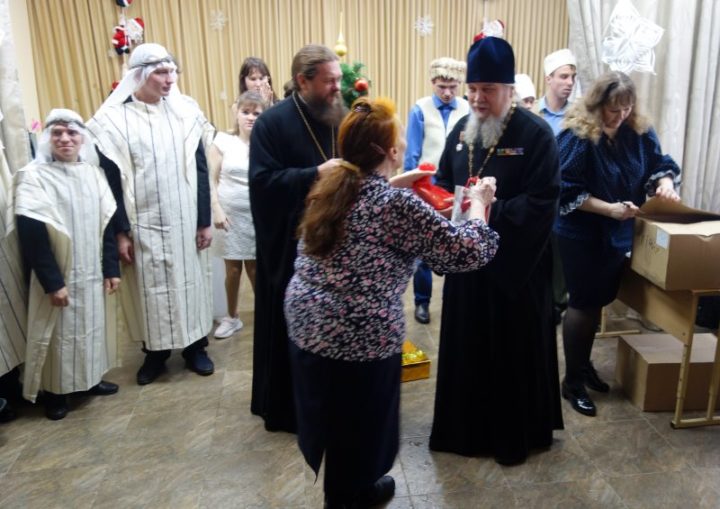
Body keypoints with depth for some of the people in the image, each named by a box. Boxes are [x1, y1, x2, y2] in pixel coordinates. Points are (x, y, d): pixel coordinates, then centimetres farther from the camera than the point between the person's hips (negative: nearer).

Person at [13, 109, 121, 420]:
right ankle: (55, 392, 24)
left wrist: (111, 268, 0)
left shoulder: (93, 173, 4)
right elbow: (31, 236, -15)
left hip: (91, 273, 5)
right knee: (59, 332, 7)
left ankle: (90, 379, 34)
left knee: (91, 327, 16)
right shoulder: (34, 176, -11)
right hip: (58, 276, -4)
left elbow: (107, 224, 5)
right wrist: (52, 282, -18)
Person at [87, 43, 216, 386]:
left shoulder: (186, 111, -1)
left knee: (190, 282, 11)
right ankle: (155, 352, 28)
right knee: (149, 288, 10)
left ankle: (195, 347, 28)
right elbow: (110, 180, -4)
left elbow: (200, 169, 0)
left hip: (185, 220, 2)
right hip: (142, 224, -1)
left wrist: (205, 221, -1)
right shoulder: (112, 119, -6)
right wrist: (120, 232, -6)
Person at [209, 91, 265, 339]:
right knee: (233, 268, 9)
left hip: (258, 215, 0)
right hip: (230, 214, 1)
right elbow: (211, 179, -2)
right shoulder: (222, 141, -4)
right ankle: (232, 317, 26)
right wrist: (216, 209, -9)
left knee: (254, 266, 8)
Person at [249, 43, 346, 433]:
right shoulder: (273, 122, -10)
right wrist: (316, 175, -25)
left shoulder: (339, 117, 8)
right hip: (290, 244, -5)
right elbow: (262, 180, -18)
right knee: (292, 327, 7)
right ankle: (287, 406, 26)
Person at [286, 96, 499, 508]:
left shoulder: (331, 185, 3)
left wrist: (395, 184, 24)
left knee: (333, 414, 26)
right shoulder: (397, 205, -18)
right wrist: (479, 202, 2)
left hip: (308, 322, 8)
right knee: (360, 420, 17)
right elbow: (468, 251, -14)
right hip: (359, 335, -7)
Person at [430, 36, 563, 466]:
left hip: (516, 264, -5)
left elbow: (543, 201, -18)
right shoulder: (461, 131, 7)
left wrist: (491, 211, -27)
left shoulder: (536, 133, -11)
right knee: (466, 344, 14)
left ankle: (515, 434, 27)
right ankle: (467, 426, 33)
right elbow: (443, 182, 12)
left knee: (514, 349, 7)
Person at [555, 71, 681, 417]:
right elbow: (567, 191, -20)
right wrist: (610, 209, -27)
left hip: (617, 234, 6)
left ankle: (584, 364, 36)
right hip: (580, 235, -6)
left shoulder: (639, 132, 1)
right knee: (584, 302, 0)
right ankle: (572, 381, 15)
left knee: (598, 300, 16)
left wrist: (665, 183, -14)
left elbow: (659, 164, 9)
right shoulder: (577, 136, -17)